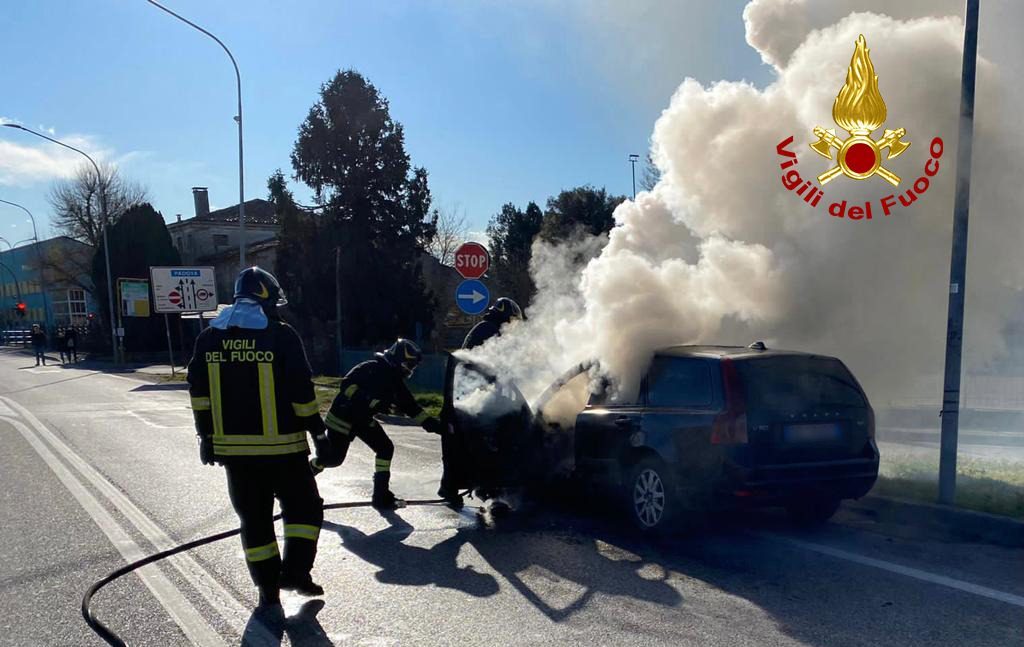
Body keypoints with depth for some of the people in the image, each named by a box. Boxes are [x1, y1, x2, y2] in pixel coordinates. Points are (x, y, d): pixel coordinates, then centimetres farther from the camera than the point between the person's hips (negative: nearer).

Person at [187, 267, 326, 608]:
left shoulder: (209, 337, 5)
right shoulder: (281, 335, -10)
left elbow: (199, 390, 7)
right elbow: (301, 391, -11)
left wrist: (206, 435, 14)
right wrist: (317, 430, 1)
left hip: (232, 446, 4)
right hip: (281, 446, -4)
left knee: (254, 517, 14)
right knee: (304, 506, 13)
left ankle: (268, 588, 18)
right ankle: (294, 570, 3)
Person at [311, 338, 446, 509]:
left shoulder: (395, 381, 2)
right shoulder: (371, 368, -22)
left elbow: (410, 406, 5)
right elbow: (347, 384, -28)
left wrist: (428, 422, -3)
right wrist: (366, 400, -37)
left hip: (365, 419, 8)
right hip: (343, 416, -8)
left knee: (385, 448, -3)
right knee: (334, 457, -3)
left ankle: (381, 495, 4)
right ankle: (309, 468, 30)